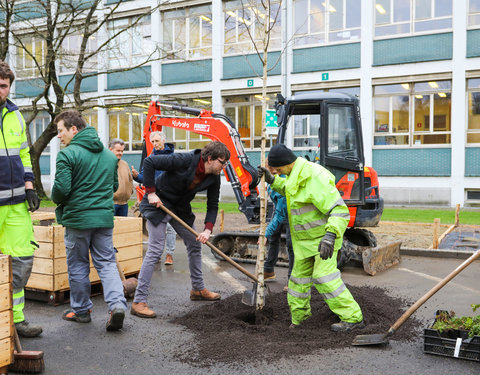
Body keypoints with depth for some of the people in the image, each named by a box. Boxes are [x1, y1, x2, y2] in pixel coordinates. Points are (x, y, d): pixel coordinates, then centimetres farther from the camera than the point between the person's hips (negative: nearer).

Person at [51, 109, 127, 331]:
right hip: (105, 217, 5)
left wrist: (57, 200, 4)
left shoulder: (68, 154, -12)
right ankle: (117, 303, -8)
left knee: (78, 266, 10)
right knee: (106, 263, 9)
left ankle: (81, 310, 22)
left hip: (77, 218, -5)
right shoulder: (109, 155, 10)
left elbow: (61, 189, -17)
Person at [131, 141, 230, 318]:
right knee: (155, 250, -13)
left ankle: (198, 289, 32)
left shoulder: (214, 178, -8)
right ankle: (138, 301, -8)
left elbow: (212, 206, -2)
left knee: (195, 244, 13)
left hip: (181, 208, 8)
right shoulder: (184, 160, -28)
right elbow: (149, 162, -26)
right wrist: (151, 192, -26)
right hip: (158, 204, -8)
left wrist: (208, 229, -17)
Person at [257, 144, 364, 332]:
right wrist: (272, 180, 14)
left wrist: (330, 235, -41)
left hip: (323, 237, -9)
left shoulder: (314, 178, -26)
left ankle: (353, 318, -7)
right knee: (300, 274, 15)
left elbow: (339, 210, -29)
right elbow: (288, 190, 31)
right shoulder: (296, 174, 5)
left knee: (324, 277, -16)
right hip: (305, 239, 9)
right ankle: (299, 314, 32)